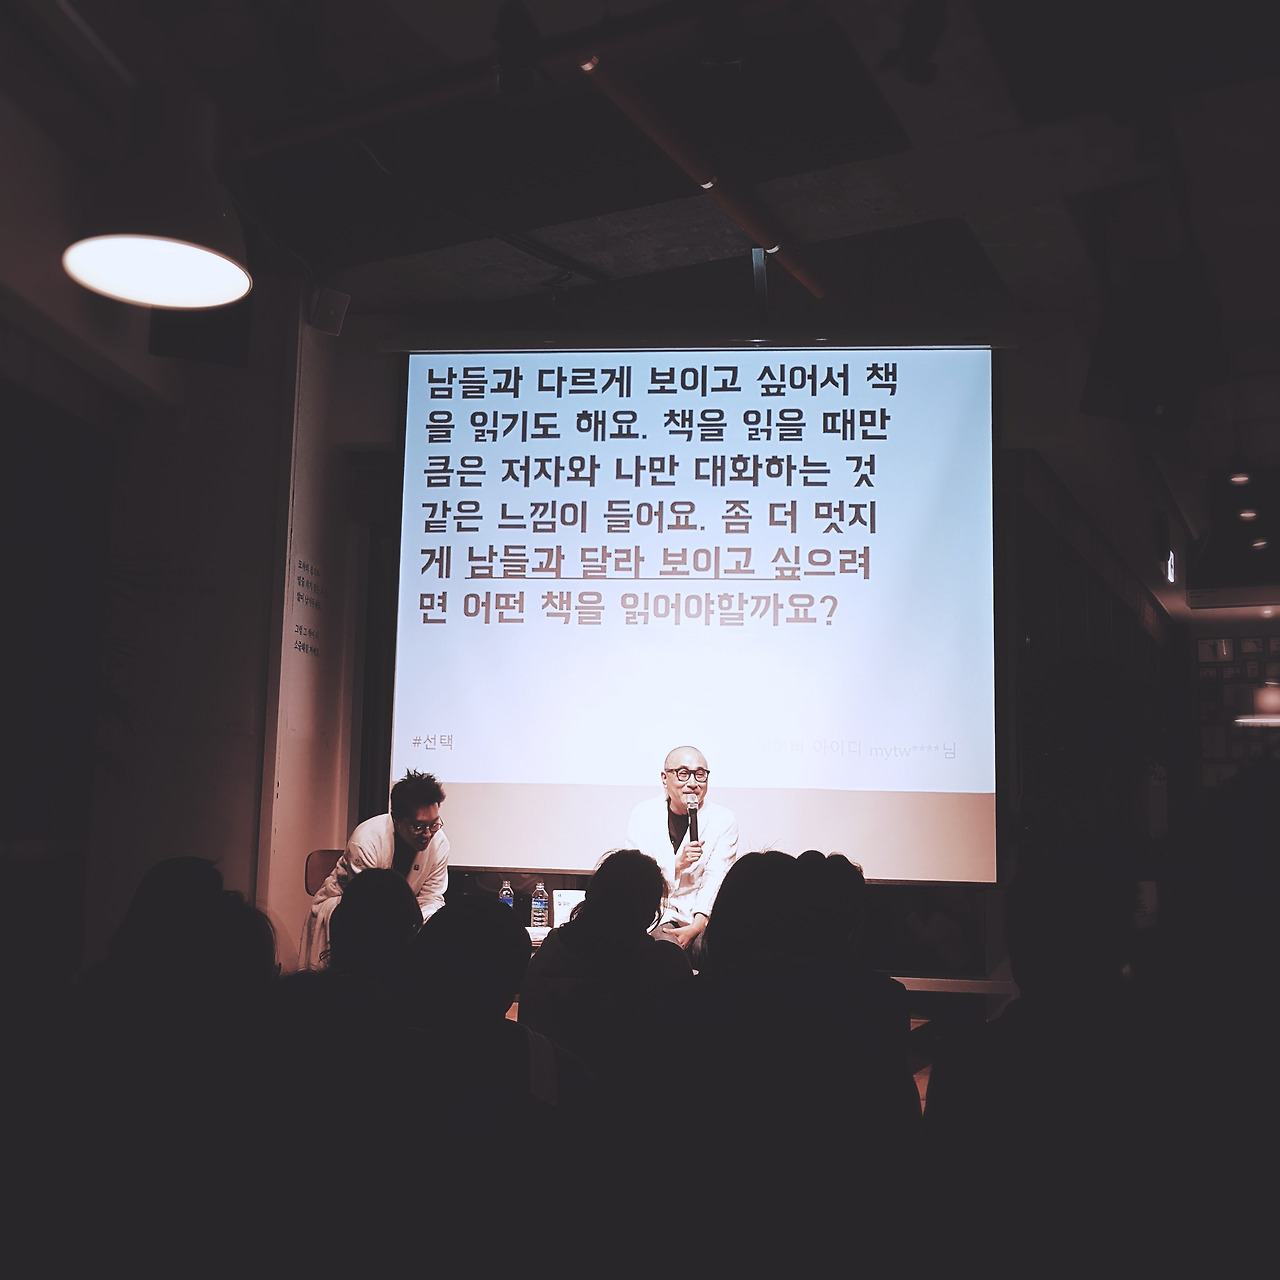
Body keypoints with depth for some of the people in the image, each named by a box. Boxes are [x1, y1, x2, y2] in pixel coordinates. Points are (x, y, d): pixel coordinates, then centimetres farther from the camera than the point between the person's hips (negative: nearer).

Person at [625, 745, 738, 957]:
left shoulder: (724, 820, 3)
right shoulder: (643, 814, 4)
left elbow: (716, 882, -6)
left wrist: (696, 927, -21)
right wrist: (677, 864, -19)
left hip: (702, 918, 1)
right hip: (656, 916, -1)